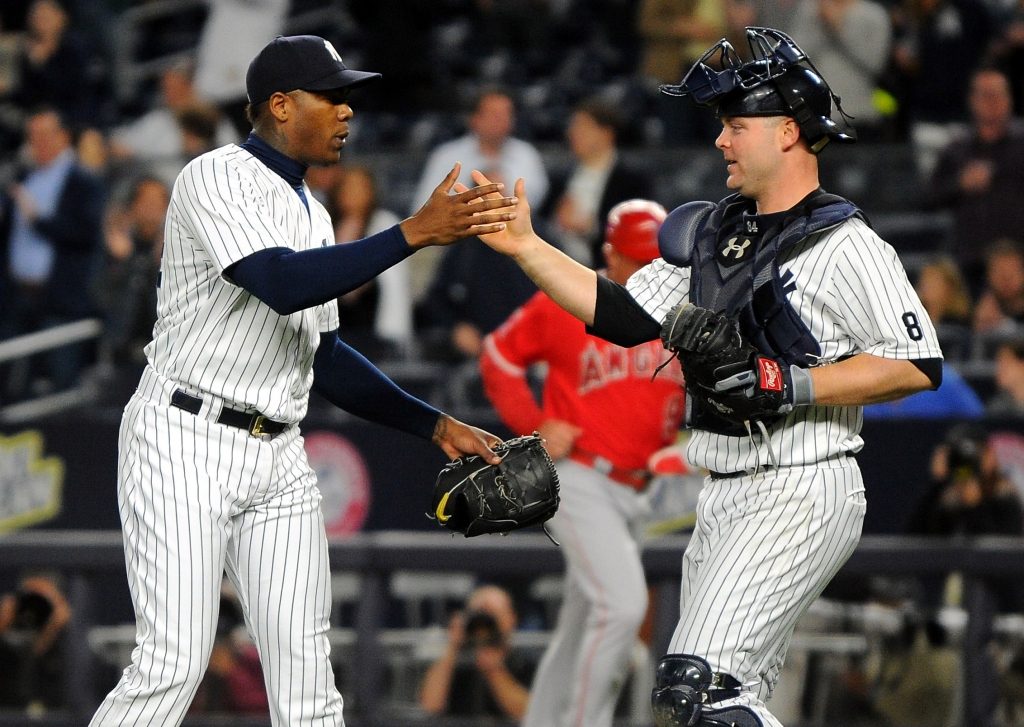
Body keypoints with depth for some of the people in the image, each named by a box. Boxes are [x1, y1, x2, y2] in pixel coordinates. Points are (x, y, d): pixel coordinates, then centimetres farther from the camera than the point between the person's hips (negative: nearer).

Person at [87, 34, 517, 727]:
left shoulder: (312, 216, 19)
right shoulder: (216, 179, -8)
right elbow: (283, 285, -25)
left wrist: (435, 424, 15)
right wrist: (416, 232, -28)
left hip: (279, 460, 8)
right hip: (186, 445, -8)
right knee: (173, 666, -16)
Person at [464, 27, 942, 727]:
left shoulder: (845, 247, -11)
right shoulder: (712, 232, 15)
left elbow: (918, 366, -15)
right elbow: (624, 316, 15)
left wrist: (792, 386, -20)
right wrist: (524, 246, 8)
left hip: (801, 497, -9)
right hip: (725, 500, 9)